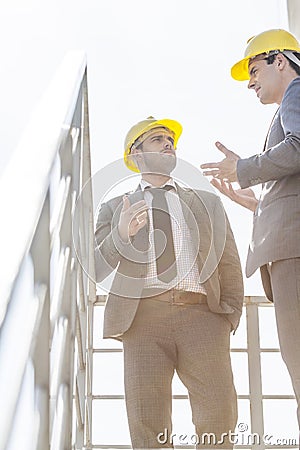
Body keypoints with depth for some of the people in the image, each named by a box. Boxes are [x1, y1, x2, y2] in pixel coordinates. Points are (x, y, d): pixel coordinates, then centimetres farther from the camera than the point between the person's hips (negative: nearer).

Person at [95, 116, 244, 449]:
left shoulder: (207, 202, 26)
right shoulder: (115, 208, 23)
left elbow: (229, 263, 19)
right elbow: (97, 269, 11)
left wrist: (229, 313, 2)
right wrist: (121, 233, -8)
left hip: (202, 314, 1)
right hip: (144, 318, 0)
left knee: (218, 419, -14)